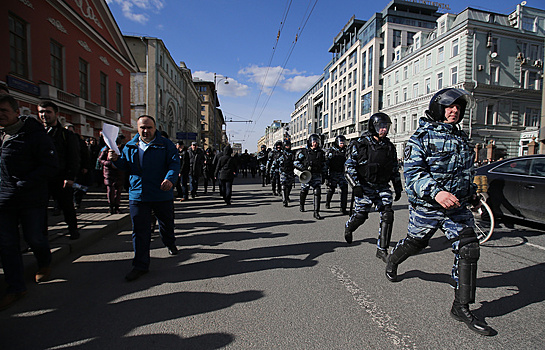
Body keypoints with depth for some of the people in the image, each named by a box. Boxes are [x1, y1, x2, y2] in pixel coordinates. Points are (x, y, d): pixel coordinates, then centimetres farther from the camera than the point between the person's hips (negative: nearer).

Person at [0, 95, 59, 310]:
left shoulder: (35, 135, -9)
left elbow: (51, 167, -14)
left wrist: (23, 185, -18)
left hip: (32, 200, -6)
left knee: (34, 238, 7)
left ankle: (44, 265, 37)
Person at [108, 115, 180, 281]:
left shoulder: (166, 144, -2)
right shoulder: (130, 146, 10)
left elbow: (175, 162, -12)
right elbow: (126, 166, 15)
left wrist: (170, 179, -29)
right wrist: (116, 160, -7)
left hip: (162, 194, -2)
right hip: (137, 195, 2)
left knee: (166, 224, 18)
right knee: (139, 230, 3)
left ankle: (170, 244, 48)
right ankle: (140, 265, 14)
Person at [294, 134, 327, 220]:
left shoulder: (321, 152, 10)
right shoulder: (304, 152, -1)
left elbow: (323, 164, 21)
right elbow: (296, 162, 0)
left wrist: (325, 173, 17)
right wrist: (303, 168, -13)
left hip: (317, 175, 2)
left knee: (318, 192, -11)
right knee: (304, 192, 12)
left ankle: (316, 212, -7)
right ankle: (301, 205, 42)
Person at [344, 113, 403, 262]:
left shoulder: (389, 146, 9)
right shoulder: (360, 144, -6)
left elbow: (395, 169, 18)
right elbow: (349, 166, -9)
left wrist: (398, 188, 16)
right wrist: (355, 185, -17)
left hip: (383, 187, 4)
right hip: (365, 187, -4)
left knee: (387, 215, -6)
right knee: (360, 215, -2)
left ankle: (382, 250, 5)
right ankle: (348, 228, 34)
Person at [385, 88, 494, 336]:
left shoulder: (461, 137, 13)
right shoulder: (422, 137, -11)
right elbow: (412, 172, -23)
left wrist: (472, 193, 24)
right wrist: (436, 192, -36)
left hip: (457, 207, 6)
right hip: (426, 206, -5)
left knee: (469, 248, -5)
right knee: (414, 243, 12)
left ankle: (461, 307, 7)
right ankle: (392, 261, 45)